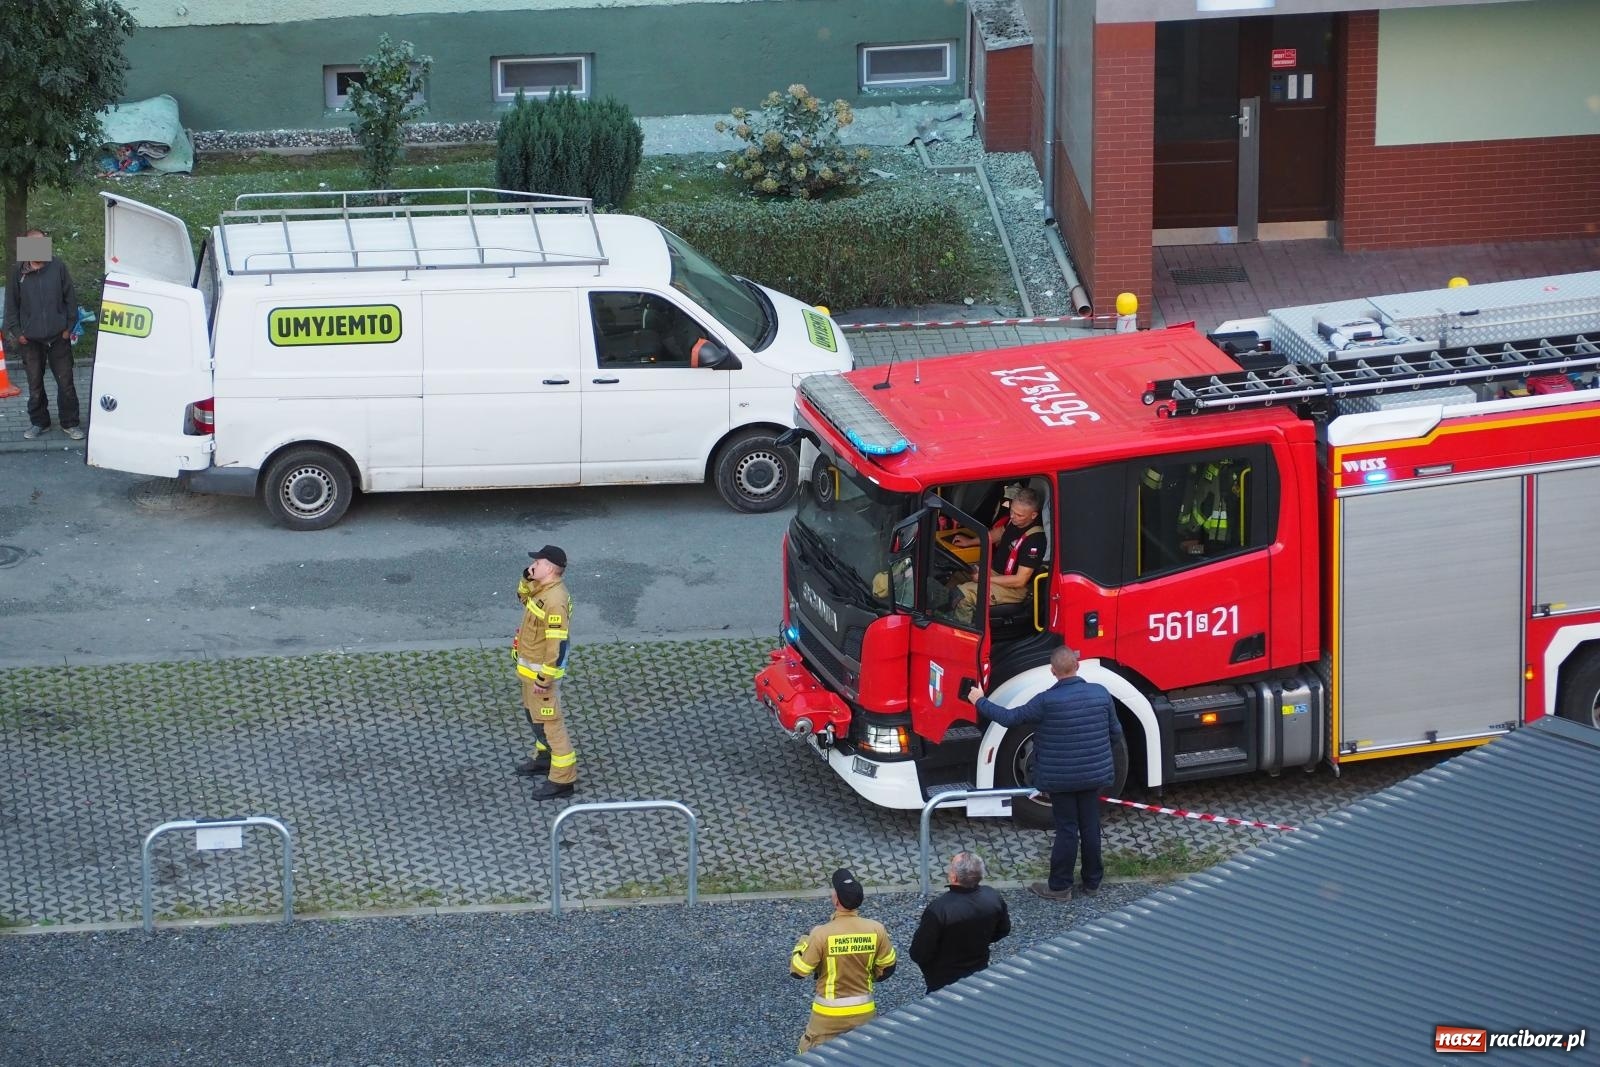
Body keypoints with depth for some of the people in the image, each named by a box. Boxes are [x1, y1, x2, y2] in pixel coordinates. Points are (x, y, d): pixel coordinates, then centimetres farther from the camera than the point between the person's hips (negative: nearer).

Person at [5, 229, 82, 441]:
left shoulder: (58, 268, -5)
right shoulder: (18, 272, -2)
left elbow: (70, 298, 1)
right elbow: (11, 304, 5)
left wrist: (69, 326, -2)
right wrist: (16, 331, -1)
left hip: (59, 337, -1)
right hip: (31, 339, 1)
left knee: (65, 382, 3)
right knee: (35, 384, 11)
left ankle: (70, 423, 13)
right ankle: (38, 422, 24)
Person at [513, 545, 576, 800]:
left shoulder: (555, 601, -30)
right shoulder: (542, 588, 0)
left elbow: (558, 645, -29)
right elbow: (523, 596, 24)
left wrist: (544, 679, -26)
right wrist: (527, 579, 3)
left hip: (541, 670, -10)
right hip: (529, 666, 10)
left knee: (548, 722, -3)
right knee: (534, 715, 27)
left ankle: (563, 778, 3)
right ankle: (543, 757, 46)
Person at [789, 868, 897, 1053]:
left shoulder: (822, 934, -21)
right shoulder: (876, 930, -11)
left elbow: (798, 971, -10)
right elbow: (887, 968, 3)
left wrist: (802, 943, 6)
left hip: (829, 1014, -3)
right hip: (864, 1011, 3)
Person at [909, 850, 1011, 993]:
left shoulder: (938, 909, -34)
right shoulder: (993, 898, -17)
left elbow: (919, 955, -25)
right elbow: (1003, 931, 3)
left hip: (944, 982, -4)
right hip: (979, 974, 4)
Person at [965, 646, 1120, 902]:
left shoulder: (1047, 701, -20)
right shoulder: (1100, 693, -7)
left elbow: (1010, 718, -13)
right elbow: (1116, 732, 3)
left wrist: (980, 701, 2)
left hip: (1061, 778, -3)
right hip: (1094, 774, 3)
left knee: (1066, 830, 5)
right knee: (1090, 826, 14)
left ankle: (1060, 886, 14)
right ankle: (1092, 882, 24)